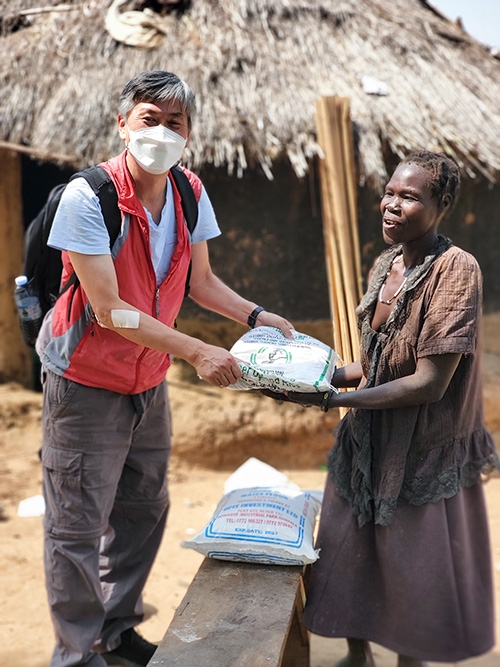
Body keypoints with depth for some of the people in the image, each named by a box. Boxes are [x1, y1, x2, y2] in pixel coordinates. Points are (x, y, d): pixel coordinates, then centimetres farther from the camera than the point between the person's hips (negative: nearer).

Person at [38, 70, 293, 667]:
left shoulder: (190, 193, -2)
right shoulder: (87, 196, -22)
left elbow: (200, 280, 10)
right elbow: (109, 310, -26)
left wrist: (254, 314, -4)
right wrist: (198, 353, -28)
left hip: (149, 381, 7)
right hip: (86, 383, -6)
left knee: (143, 510, 18)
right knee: (78, 525, 4)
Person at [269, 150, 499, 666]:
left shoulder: (456, 270, -19)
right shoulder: (384, 265, 3)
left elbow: (430, 382, -22)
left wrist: (338, 399, -23)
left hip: (425, 451, -7)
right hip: (367, 441, 7)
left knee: (414, 570, 10)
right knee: (350, 552, 18)